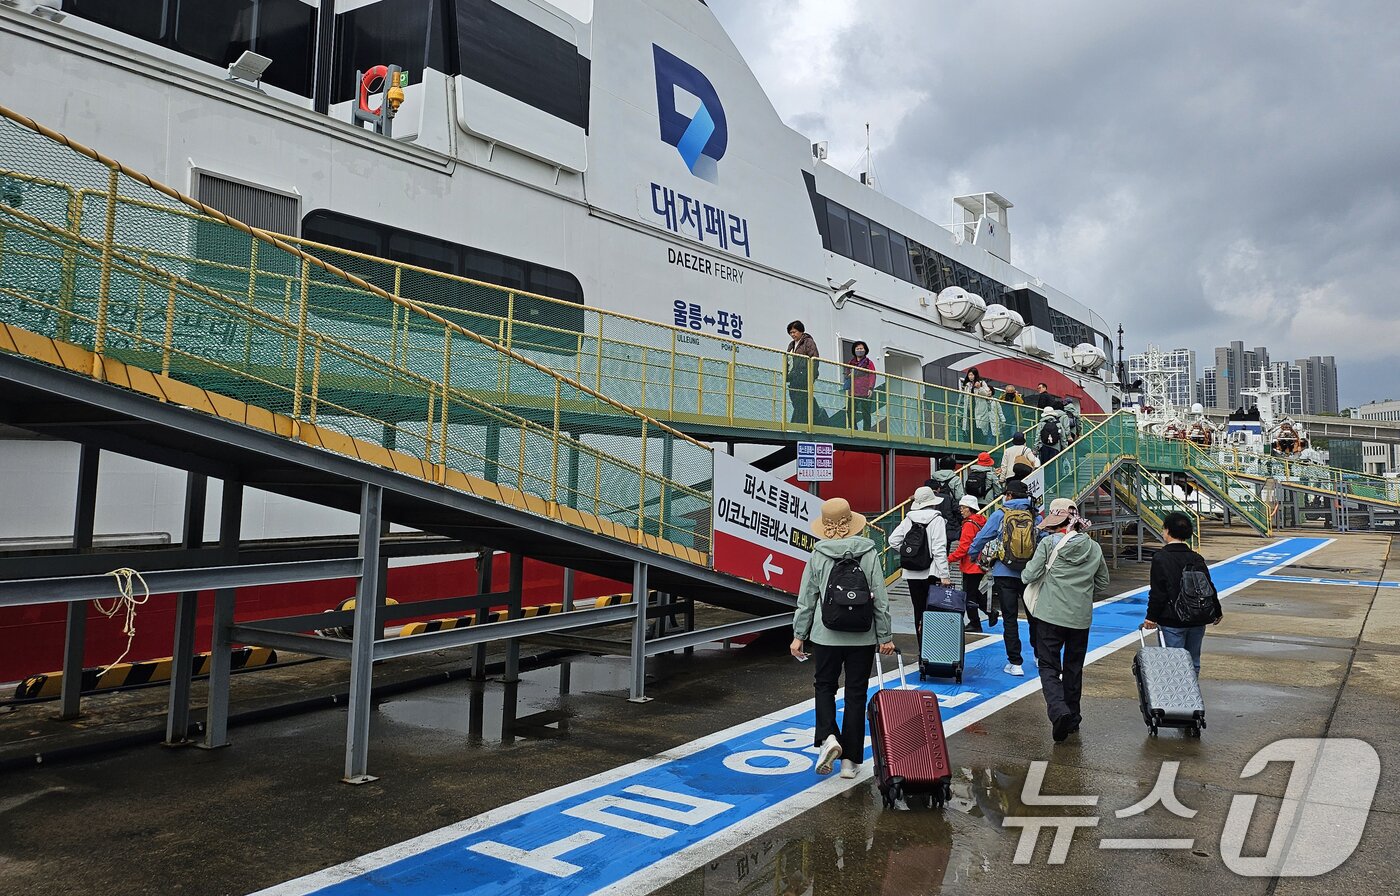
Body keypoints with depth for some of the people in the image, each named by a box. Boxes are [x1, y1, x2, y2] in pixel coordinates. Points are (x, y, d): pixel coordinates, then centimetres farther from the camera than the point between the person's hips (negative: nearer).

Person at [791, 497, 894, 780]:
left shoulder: (818, 556, -7)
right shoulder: (869, 553, -5)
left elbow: (806, 599, -3)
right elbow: (881, 598, -3)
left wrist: (799, 635, 7)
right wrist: (885, 636, 5)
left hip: (825, 636, -1)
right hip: (863, 637, 1)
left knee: (825, 686, 19)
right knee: (856, 693, 11)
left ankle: (828, 738, -3)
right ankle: (850, 759, 14)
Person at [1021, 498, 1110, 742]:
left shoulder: (1049, 543, -10)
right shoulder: (1094, 548, 4)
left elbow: (1029, 576, -10)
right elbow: (1103, 582, 15)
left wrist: (1026, 572, 12)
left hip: (1050, 615, -4)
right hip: (1081, 617, 4)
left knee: (1048, 666, 1)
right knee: (1074, 668, 17)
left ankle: (1059, 711, -20)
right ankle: (1072, 718, 24)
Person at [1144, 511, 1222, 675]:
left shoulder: (1161, 558, -12)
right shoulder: (1197, 558, 5)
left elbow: (1157, 592, -15)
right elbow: (1209, 587, 11)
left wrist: (1151, 617, -8)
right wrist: (1217, 612, 26)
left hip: (1173, 622, -6)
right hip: (1197, 621, 6)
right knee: (1193, 663, 16)